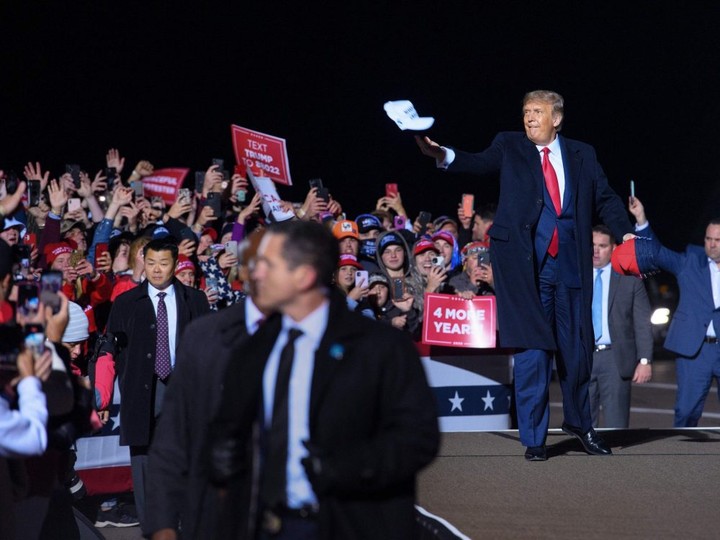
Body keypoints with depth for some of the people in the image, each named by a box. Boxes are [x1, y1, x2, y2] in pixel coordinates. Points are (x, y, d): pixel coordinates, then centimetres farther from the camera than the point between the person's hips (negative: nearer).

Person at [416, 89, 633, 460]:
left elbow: (606, 200, 11)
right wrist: (441, 155, -24)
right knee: (532, 353, -4)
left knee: (577, 350, 9)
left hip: (570, 266, 2)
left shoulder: (582, 155, 11)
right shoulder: (510, 147, 6)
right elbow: (480, 163, -6)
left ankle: (579, 423, 32)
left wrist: (627, 235, -4)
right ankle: (534, 439, 5)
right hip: (525, 266, -2)